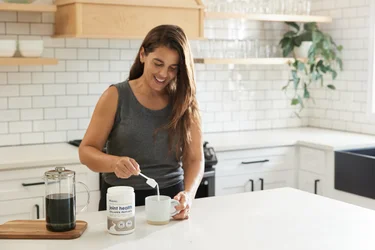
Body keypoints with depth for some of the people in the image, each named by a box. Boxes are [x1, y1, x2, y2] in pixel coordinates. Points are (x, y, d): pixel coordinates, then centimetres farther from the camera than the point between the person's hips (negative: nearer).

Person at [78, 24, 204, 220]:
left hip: (171, 200, 1)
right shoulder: (116, 96, -1)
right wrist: (115, 163, -22)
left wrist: (188, 194, -16)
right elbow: (86, 151, -2)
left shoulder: (184, 103, 3)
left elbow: (194, 158, 3)